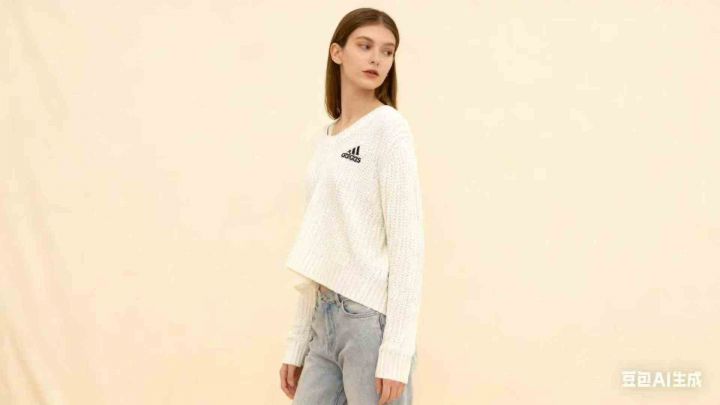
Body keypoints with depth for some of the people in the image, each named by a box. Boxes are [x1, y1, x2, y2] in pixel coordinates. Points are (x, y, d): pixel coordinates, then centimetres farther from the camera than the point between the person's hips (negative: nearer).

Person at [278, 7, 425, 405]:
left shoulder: (389, 128, -5)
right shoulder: (325, 140, 14)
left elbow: (407, 241, -11)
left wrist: (397, 350, -16)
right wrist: (296, 343, 13)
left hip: (371, 317, -6)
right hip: (324, 318, 7)